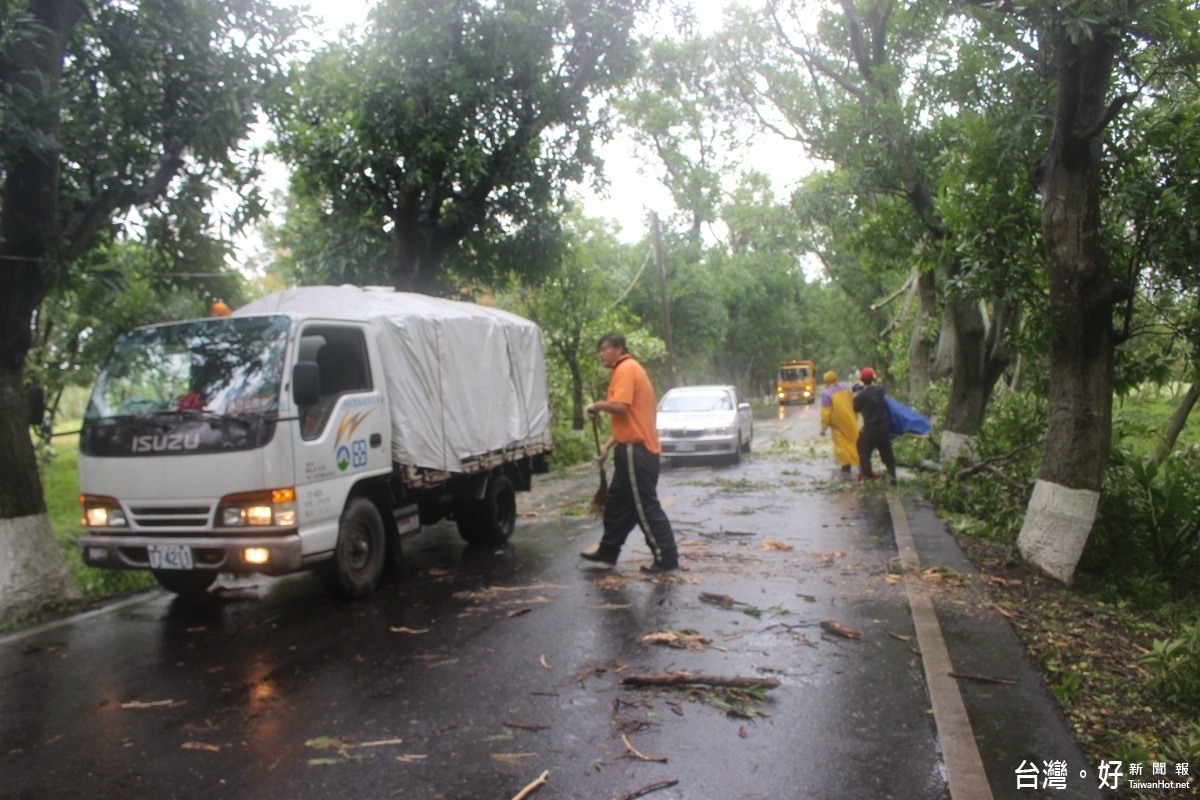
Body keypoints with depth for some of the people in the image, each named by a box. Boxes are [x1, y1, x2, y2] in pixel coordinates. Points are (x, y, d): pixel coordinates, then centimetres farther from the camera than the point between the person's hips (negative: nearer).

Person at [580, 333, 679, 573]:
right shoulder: (629, 369, 20)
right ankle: (607, 551, 27)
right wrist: (608, 445, 21)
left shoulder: (626, 369, -11)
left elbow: (620, 406, -26)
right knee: (617, 502, 17)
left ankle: (666, 559, 0)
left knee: (646, 507, -5)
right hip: (635, 448, 11)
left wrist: (597, 405, -7)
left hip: (636, 450, -11)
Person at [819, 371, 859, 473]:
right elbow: (854, 404, 11)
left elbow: (825, 413, -15)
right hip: (850, 420, 5)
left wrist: (823, 427, -7)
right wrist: (855, 418, 23)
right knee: (855, 440, 16)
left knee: (841, 443, 5)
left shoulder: (827, 394, -15)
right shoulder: (846, 388, 3)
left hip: (838, 423, -5)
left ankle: (846, 466, 6)